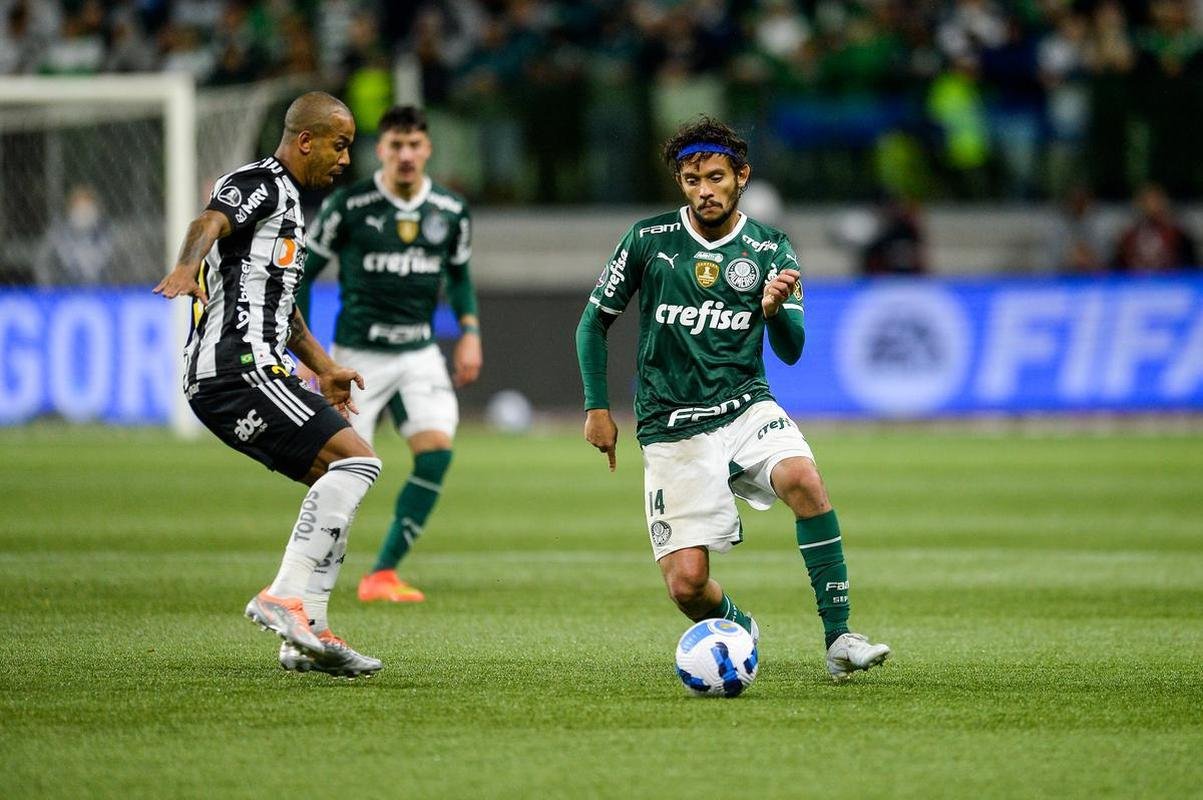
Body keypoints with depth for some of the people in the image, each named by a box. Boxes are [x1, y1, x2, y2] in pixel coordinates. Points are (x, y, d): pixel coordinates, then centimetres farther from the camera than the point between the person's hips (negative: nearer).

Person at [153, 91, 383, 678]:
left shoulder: (286, 199, 26)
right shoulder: (259, 184, -6)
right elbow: (209, 222, -28)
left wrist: (323, 368, 41)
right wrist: (188, 267, -49)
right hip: (238, 369, -11)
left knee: (336, 482, 13)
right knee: (356, 460, -18)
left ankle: (307, 636, 9)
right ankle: (284, 597, -24)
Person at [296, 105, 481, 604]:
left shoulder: (451, 211, 3)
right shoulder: (348, 206, -7)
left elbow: (459, 274, 19)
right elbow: (302, 274, 0)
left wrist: (469, 330, 4)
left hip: (419, 354, 3)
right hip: (357, 356, -3)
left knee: (436, 449, -17)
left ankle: (383, 573, -8)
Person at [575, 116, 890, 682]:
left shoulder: (771, 251, 1)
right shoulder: (649, 240, -1)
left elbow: (791, 351, -5)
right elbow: (594, 322, 9)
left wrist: (775, 309, -25)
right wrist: (597, 408, 3)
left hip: (745, 408, 1)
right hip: (672, 430, -1)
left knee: (803, 479, -33)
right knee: (687, 584, -11)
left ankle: (838, 638, -25)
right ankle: (737, 629, 26)